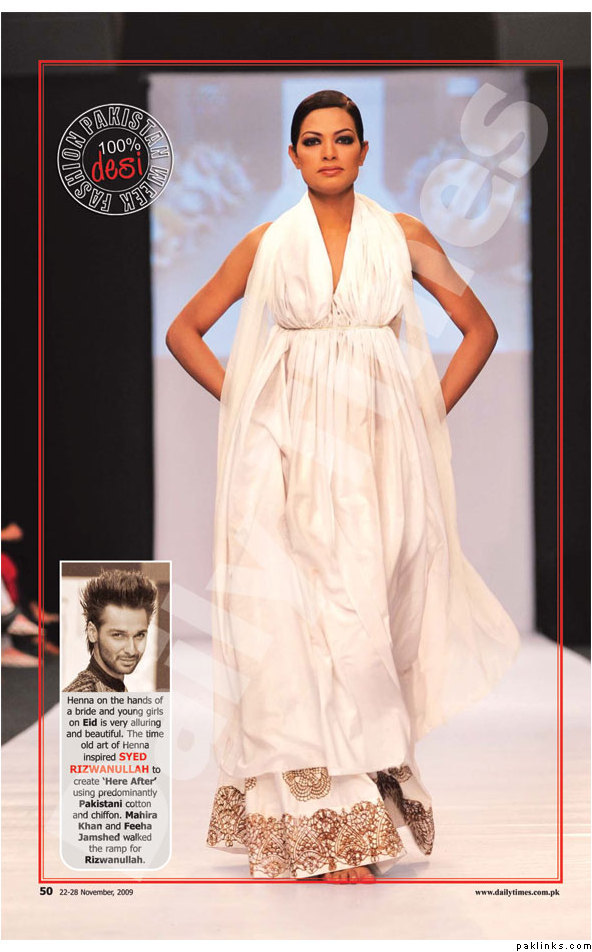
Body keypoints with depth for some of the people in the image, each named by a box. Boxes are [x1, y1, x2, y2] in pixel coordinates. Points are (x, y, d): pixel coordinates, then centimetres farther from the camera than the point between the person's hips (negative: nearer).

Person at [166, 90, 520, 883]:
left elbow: (478, 327, 15)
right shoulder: (266, 245, 9)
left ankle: (357, 819, 4)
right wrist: (238, 401, 4)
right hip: (290, 458, 0)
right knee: (293, 622, -7)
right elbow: (186, 331, 15)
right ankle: (313, 825, -1)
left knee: (367, 621, -4)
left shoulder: (403, 237, 9)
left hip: (378, 452, 0)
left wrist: (431, 411, 6)